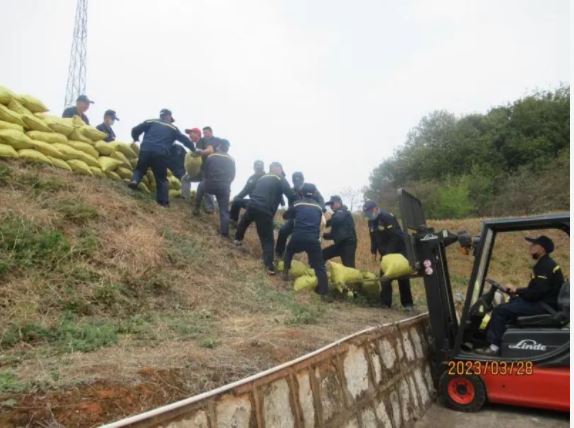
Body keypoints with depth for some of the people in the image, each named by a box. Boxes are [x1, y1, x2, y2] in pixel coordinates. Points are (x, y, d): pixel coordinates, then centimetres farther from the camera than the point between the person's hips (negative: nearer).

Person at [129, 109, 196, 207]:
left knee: (140, 169, 23)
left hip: (146, 150, 1)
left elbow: (135, 130, 16)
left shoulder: (151, 122, 19)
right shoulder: (173, 128, 19)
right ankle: (164, 202, 0)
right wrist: (194, 149, 31)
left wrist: (135, 139, 37)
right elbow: (184, 139, 19)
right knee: (162, 179, 10)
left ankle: (134, 181, -9)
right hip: (161, 154, -1)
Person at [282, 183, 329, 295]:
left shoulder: (297, 204, 11)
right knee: (319, 265, 5)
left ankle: (285, 273, 24)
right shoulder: (319, 207, 17)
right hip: (314, 239, 0)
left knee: (289, 251, 31)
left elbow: (285, 216, 24)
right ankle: (323, 289, -4)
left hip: (298, 237, 0)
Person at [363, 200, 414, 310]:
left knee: (402, 277, -4)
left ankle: (407, 303, 4)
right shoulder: (371, 221, 5)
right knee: (384, 277, 3)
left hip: (398, 250, -7)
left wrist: (389, 253, -24)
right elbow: (373, 237, 13)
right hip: (385, 253, 7)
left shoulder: (388, 217, -21)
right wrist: (373, 251, 6)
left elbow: (396, 236, -24)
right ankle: (385, 302, 9)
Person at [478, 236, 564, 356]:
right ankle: (486, 337, 13)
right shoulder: (544, 264, 13)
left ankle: (494, 347, -11)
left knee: (500, 310, -17)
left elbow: (534, 293, -25)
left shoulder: (545, 267, -19)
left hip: (543, 306, -11)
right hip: (542, 302, 11)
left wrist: (517, 290, -10)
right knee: (507, 304, 15)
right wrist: (518, 291, 6)